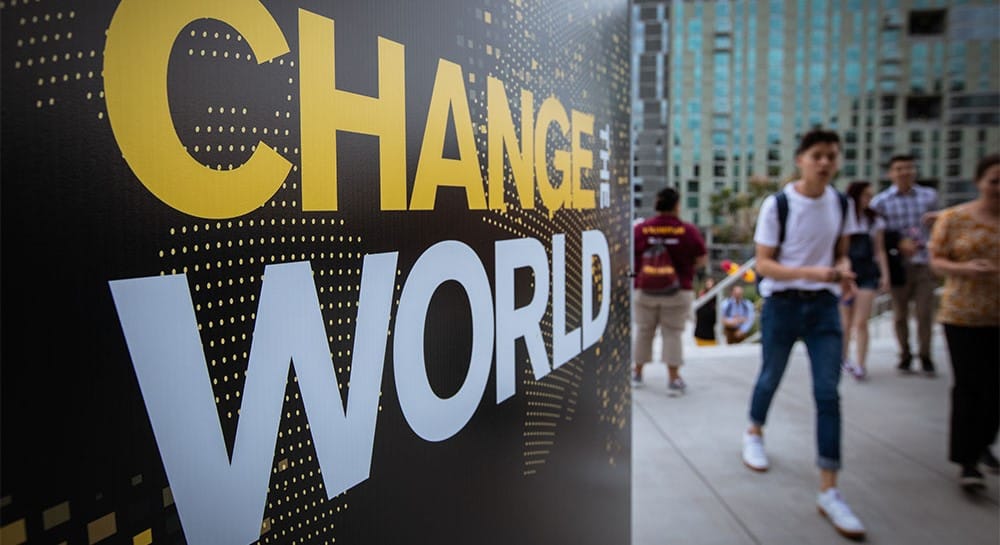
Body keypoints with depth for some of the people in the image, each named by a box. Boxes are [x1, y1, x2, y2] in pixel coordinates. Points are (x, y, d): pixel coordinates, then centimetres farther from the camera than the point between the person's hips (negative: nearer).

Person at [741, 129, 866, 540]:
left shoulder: (841, 204, 1)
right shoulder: (777, 205, -13)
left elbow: (840, 251, 13)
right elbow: (763, 263, -13)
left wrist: (844, 271, -10)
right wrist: (808, 272, -28)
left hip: (824, 306, 3)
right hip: (782, 305, -3)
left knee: (828, 394, -3)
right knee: (771, 378, 14)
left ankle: (829, 492, 3)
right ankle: (754, 433, 47)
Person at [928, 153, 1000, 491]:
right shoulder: (954, 218, -1)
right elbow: (936, 260, 0)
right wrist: (964, 268, -20)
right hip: (963, 315, -3)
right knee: (969, 387, -3)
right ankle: (967, 461, 6)